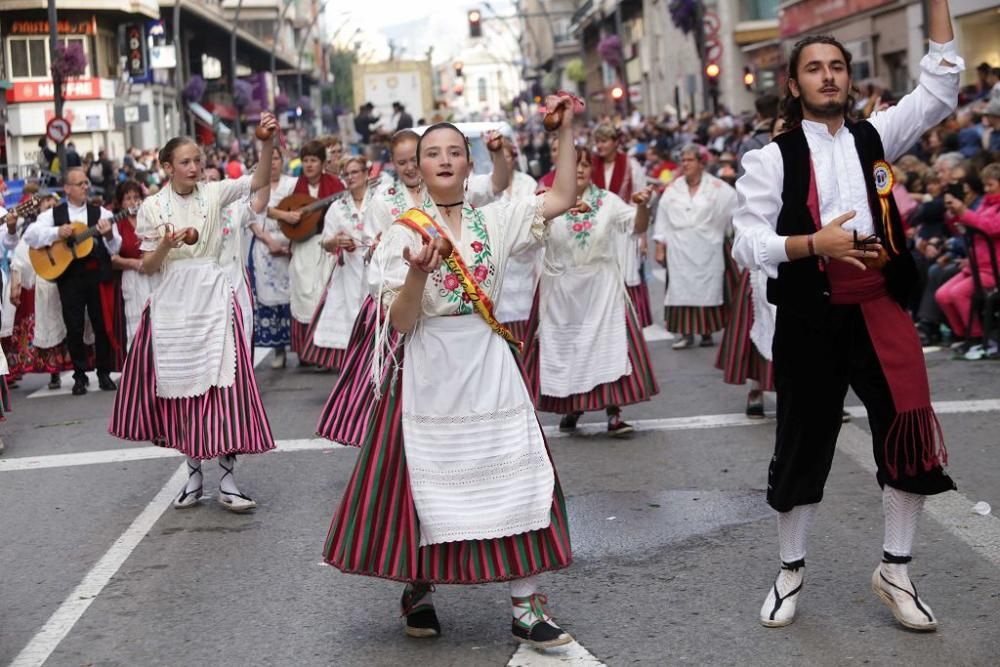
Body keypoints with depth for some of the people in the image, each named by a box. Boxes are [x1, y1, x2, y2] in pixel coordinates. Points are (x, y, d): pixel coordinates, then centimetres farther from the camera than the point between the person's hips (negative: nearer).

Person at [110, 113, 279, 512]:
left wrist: (267, 142, -28)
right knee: (182, 387, 8)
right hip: (173, 303, 1)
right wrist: (165, 244, -17)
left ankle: (226, 480, 0)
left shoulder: (214, 193, 0)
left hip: (213, 297, -1)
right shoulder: (152, 207, 0)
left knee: (222, 384, -5)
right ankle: (193, 475, 22)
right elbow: (148, 267, 2)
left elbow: (260, 181, -13)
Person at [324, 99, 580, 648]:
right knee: (427, 481, 5)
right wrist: (419, 272, -26)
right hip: (428, 370, -2)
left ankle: (524, 606, 7)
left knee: (513, 479, 0)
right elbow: (400, 322, -8)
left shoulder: (493, 222, 5)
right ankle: (419, 591, 26)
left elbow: (563, 199, 4)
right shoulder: (403, 233, -3)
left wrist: (565, 132, -1)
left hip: (489, 364, 3)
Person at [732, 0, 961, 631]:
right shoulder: (773, 157, -1)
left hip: (879, 308, 3)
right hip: (810, 317, -2)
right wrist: (816, 242, -21)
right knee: (803, 443, 9)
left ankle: (895, 571, 17)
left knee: (912, 436, -1)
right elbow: (746, 242, -7)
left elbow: (941, 86, 4)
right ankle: (791, 571, 27)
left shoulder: (874, 136, 9)